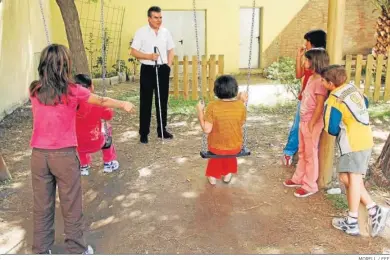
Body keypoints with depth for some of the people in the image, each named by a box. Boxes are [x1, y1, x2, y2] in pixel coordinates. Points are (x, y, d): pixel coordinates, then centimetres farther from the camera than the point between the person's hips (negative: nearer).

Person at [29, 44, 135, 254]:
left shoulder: (34, 90, 1)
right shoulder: (72, 91, -8)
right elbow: (102, 101, 7)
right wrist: (124, 105, 23)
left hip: (39, 155, 4)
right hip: (64, 155, -4)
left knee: (42, 207, 13)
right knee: (71, 207, 10)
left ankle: (41, 251, 24)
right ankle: (77, 250, 22)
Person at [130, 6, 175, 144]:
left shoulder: (166, 32, 7)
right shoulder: (141, 32, -5)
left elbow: (171, 50, 14)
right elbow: (133, 52, -7)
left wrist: (169, 65, 1)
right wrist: (149, 56, -19)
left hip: (163, 69, 4)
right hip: (147, 70, -4)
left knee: (162, 101, 10)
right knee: (146, 102, 1)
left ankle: (162, 130, 22)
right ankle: (144, 133, 9)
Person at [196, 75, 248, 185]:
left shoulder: (212, 106, -24)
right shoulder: (240, 105, -17)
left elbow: (207, 129, -21)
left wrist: (200, 111, -12)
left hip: (215, 147, -1)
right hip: (236, 148, 1)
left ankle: (213, 176, 44)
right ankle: (228, 173, 47)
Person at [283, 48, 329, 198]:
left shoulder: (320, 81, -20)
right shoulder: (311, 78, 10)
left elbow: (320, 106, -22)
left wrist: (311, 124, -19)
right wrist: (304, 122, 15)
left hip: (312, 123, -9)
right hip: (304, 121, 9)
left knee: (310, 154, 2)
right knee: (302, 152, 20)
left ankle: (310, 186, 14)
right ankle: (299, 178, 34)